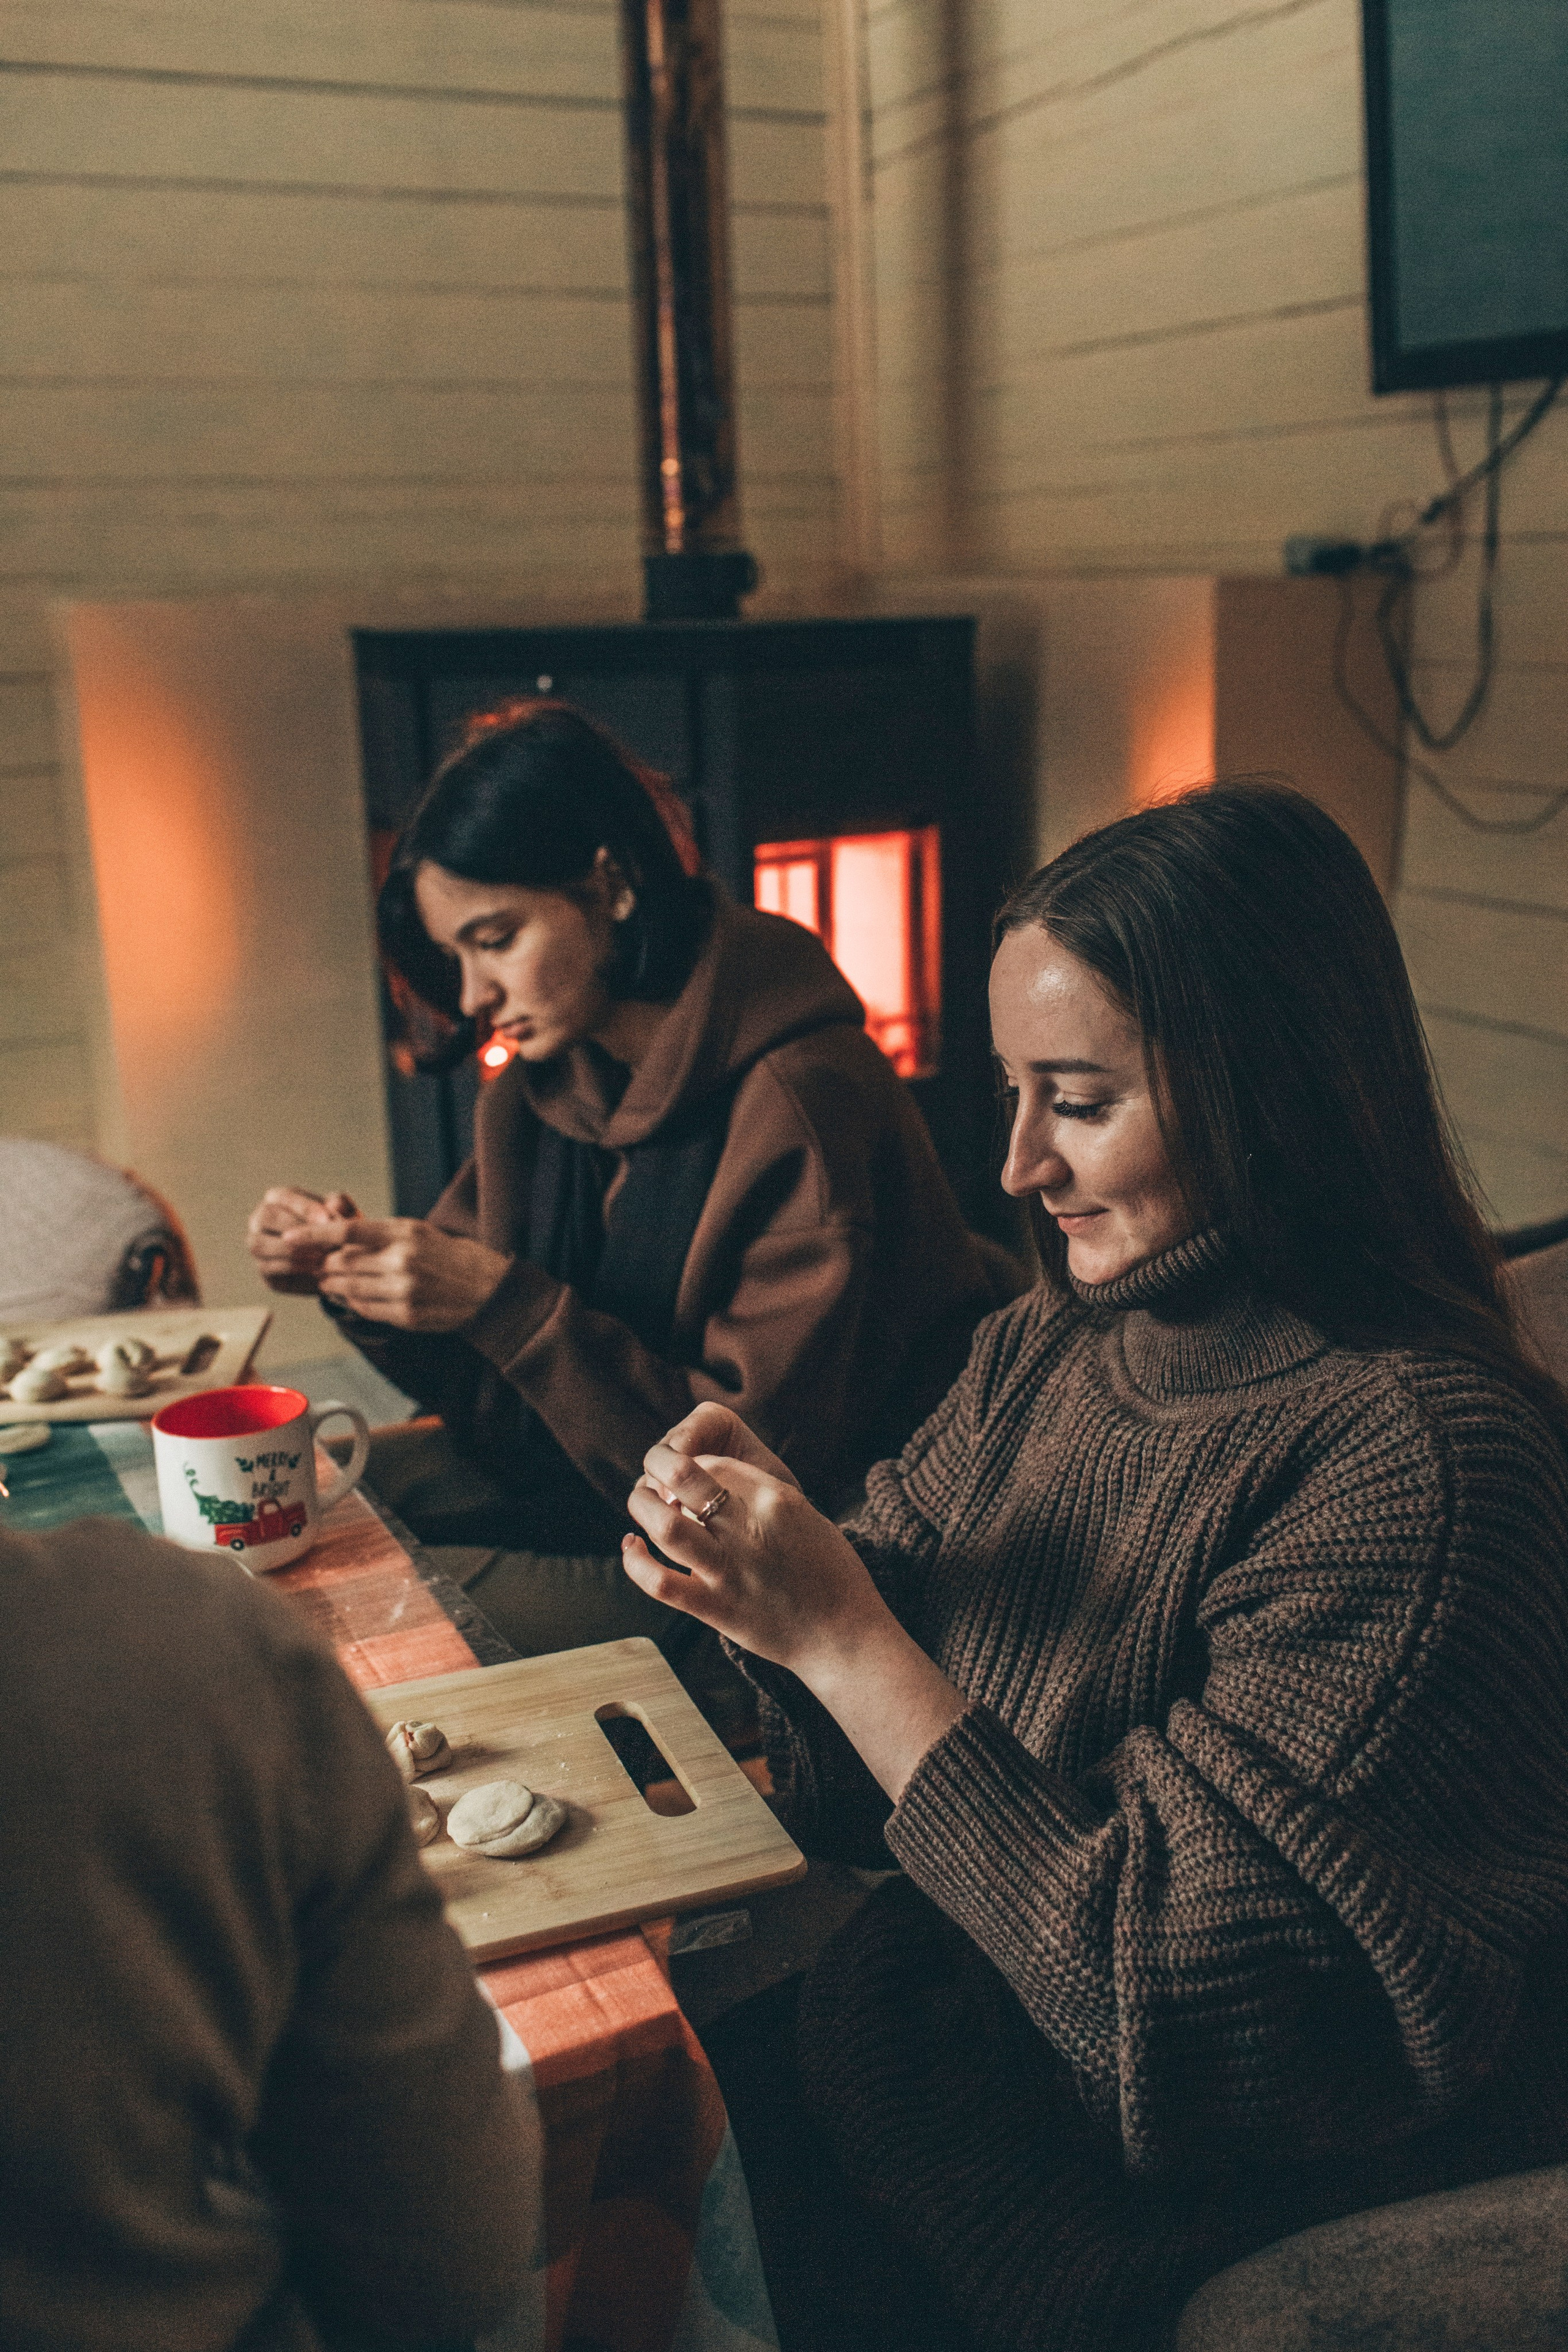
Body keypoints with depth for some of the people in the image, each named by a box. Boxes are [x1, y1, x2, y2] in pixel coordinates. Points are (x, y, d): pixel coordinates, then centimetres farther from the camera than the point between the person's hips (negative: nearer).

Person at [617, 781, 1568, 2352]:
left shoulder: (1409, 1456, -25)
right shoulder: (1043, 1351, -1)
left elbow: (1172, 1994, -23)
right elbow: (857, 1801, 7)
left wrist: (838, 1631, -23)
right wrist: (761, 1565, -12)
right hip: (910, 2032, 6)